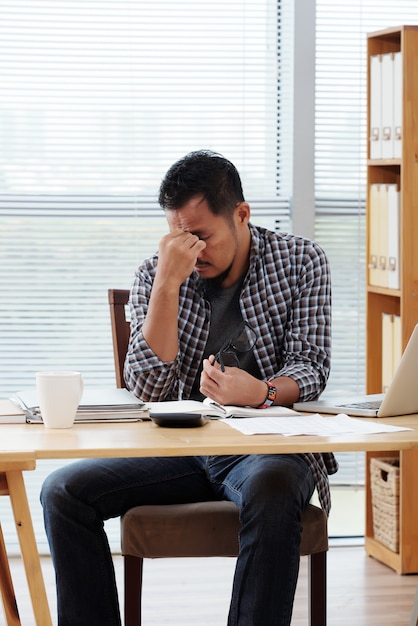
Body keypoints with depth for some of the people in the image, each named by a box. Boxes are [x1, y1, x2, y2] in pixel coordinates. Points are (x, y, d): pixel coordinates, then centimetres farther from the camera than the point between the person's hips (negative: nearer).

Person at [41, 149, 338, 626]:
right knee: (63, 492, -16)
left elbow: (309, 369, -5)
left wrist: (261, 392, -28)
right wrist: (168, 283, -17)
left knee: (271, 490, -39)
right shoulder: (155, 275, 3)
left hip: (270, 444, -3)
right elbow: (148, 388, -8)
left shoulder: (300, 262, 2)